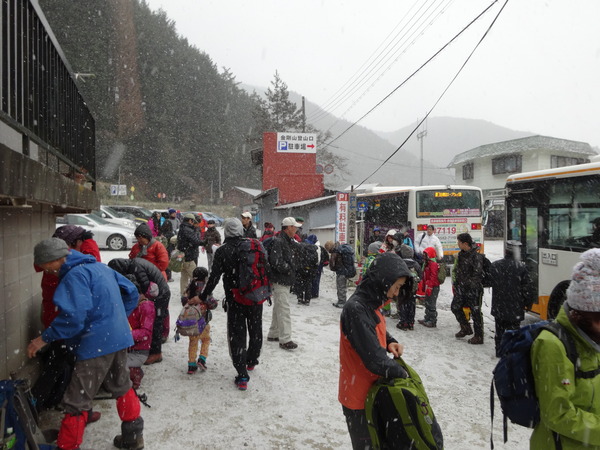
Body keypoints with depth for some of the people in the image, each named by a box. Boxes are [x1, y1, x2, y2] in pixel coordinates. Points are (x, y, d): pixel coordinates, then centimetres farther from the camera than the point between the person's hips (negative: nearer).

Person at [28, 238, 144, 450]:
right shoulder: (99, 266, 12)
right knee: (121, 387, 24)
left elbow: (73, 316, -25)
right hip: (119, 337, 10)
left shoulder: (75, 275, -16)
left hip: (96, 343, -9)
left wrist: (44, 338, -14)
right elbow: (131, 292, 16)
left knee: (76, 401, 2)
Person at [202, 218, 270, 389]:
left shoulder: (222, 251, -10)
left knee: (237, 334, 3)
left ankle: (242, 375, -1)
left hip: (235, 299, -3)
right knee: (255, 330, 22)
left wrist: (203, 296, 1)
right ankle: (251, 361, 41)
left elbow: (214, 277, -10)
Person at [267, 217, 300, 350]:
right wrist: (288, 269, -15)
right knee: (284, 309, -10)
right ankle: (285, 340, -7)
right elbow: (275, 261, -26)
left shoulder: (290, 241, 15)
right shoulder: (278, 241, -18)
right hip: (280, 280, -11)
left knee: (278, 308, 18)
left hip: (285, 281, 11)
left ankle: (273, 334, 30)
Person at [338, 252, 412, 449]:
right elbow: (375, 360, -30)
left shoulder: (370, 303, 1)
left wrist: (390, 342, -2)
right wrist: (402, 374, -15)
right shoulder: (355, 309, -28)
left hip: (372, 391, 9)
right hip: (359, 397, -9)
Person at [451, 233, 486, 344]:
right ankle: (466, 328, 30)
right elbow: (457, 270, 18)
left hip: (473, 289, -9)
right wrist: (455, 283, 15)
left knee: (475, 311, 0)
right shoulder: (461, 254, 8)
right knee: (455, 307, 13)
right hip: (461, 287, 9)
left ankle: (478, 336, 11)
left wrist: (469, 283, -18)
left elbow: (477, 274, -21)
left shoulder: (476, 256, -19)